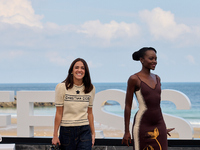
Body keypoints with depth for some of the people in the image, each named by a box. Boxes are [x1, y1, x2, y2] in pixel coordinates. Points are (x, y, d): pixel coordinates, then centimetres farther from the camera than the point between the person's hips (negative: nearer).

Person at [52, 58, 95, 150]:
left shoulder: (90, 89, 6)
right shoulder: (62, 87, -3)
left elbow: (89, 113, 13)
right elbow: (59, 113, -3)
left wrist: (93, 133, 12)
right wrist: (55, 135, -3)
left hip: (84, 131, 2)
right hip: (66, 131, -2)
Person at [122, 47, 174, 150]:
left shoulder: (156, 79, 11)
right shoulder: (134, 79, -7)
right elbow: (128, 106, -5)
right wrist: (126, 131, -6)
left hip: (158, 125, 6)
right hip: (142, 125, -6)